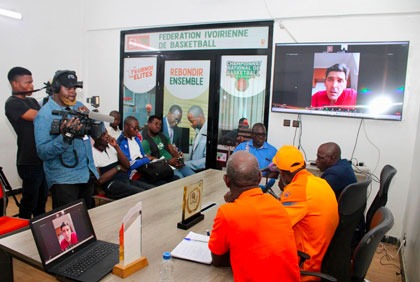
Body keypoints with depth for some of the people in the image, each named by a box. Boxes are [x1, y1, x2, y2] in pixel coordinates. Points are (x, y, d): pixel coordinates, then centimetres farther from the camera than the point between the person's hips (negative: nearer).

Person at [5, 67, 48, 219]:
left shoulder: (32, 101, 14)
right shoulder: (12, 103, -12)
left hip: (43, 158, 8)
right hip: (29, 162, -8)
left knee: (42, 198, 20)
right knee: (29, 202, 4)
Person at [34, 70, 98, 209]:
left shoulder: (79, 106, 8)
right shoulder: (45, 115, -10)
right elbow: (43, 153, -17)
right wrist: (65, 136, -30)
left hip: (88, 174, 6)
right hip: (64, 180, -6)